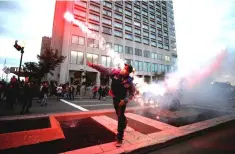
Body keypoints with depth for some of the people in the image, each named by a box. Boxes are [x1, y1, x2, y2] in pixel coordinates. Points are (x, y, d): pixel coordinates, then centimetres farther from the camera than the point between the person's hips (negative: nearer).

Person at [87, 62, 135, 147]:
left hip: (122, 100, -4)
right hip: (114, 98, 4)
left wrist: (125, 100, -25)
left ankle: (119, 138, 12)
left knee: (120, 117, -3)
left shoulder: (129, 81, -24)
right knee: (118, 114, 25)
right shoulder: (115, 72, -19)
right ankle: (124, 121, 59)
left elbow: (131, 93, -13)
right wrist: (93, 65, -22)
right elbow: (104, 69, -18)